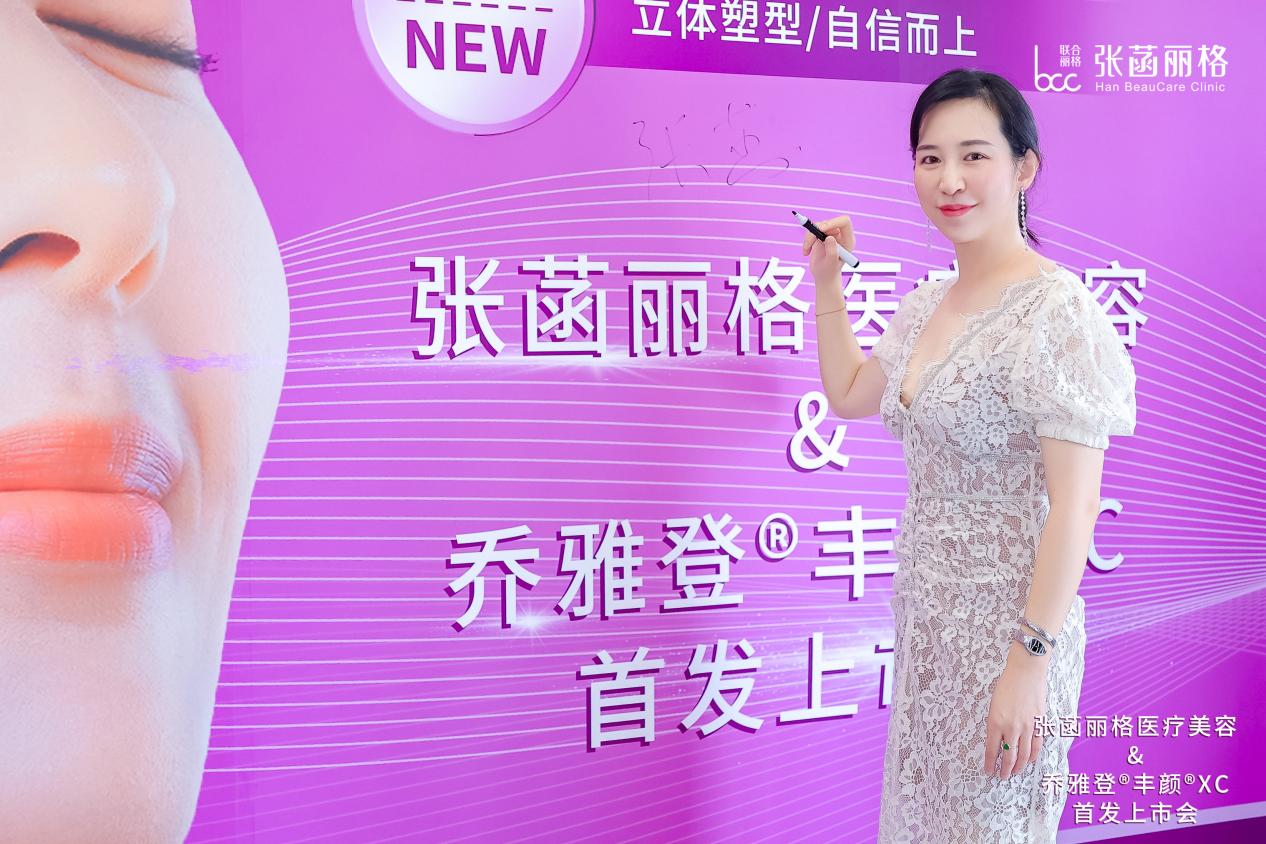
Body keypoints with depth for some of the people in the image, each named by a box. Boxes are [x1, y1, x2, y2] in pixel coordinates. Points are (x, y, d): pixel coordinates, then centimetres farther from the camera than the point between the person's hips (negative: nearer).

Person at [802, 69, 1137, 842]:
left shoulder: (1056, 308, -20)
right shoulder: (928, 302, 4)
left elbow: (1075, 502, -21)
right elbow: (849, 397, 19)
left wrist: (1031, 661, -22)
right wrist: (827, 280, 12)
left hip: (1006, 623, -7)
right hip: (926, 607, 7)